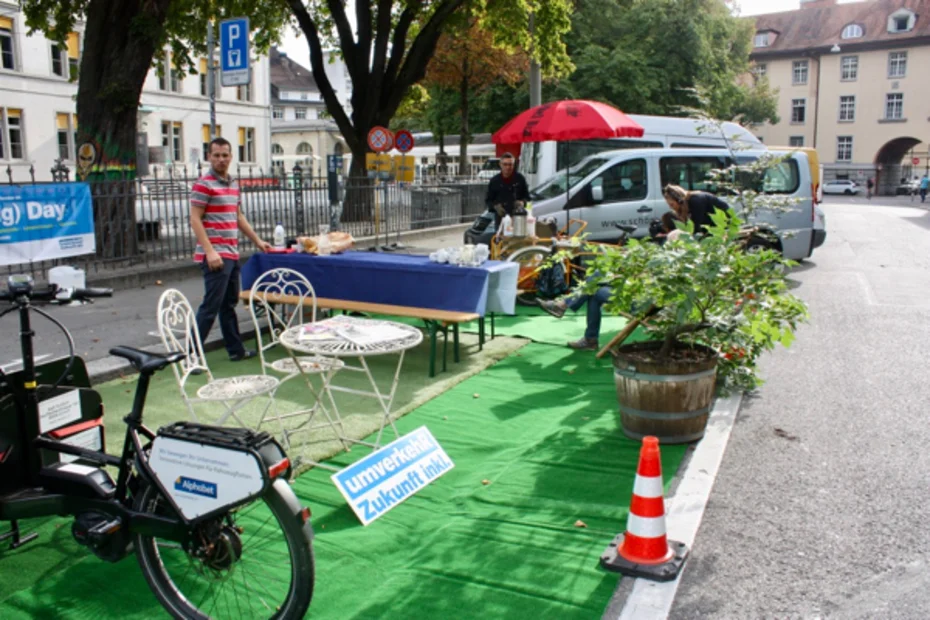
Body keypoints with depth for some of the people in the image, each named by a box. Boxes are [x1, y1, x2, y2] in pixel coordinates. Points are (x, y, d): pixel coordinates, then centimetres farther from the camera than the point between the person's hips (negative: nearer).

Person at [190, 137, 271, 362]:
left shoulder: (233, 184, 15)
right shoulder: (203, 184, -10)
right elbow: (195, 220, -14)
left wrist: (257, 240, 23)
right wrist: (210, 252, -21)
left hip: (232, 254, 8)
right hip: (216, 256, -8)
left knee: (229, 304, 15)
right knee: (211, 306, -8)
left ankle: (236, 350, 24)